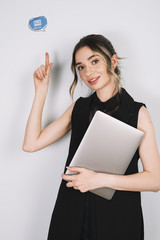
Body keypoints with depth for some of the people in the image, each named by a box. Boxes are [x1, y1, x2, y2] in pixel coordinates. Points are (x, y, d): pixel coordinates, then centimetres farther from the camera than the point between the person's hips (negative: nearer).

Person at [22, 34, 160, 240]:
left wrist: (101, 179, -22)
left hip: (117, 217, -3)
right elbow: (31, 144, -2)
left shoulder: (137, 113, -9)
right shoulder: (79, 107, 4)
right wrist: (41, 91, -4)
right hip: (73, 214, 4)